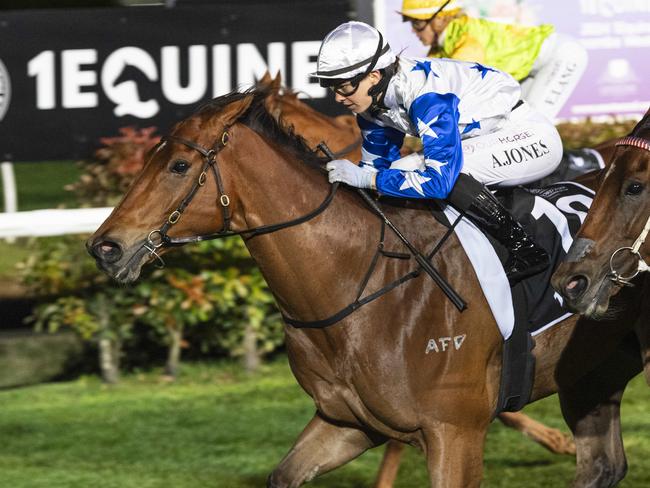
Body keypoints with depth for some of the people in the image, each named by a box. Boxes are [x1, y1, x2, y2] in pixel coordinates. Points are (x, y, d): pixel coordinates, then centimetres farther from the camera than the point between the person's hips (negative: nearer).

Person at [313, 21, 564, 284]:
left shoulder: (427, 95, -31)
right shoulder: (373, 99, -4)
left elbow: (439, 180, -36)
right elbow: (377, 165, 9)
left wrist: (365, 178, -33)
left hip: (534, 137, -10)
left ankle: (525, 252, -20)